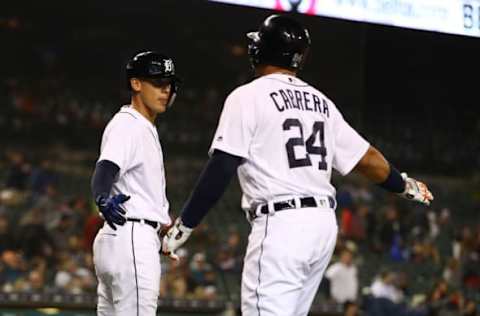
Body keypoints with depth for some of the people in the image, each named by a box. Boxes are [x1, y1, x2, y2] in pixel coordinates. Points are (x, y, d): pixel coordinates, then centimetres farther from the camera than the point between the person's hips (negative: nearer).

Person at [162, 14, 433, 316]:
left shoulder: (248, 97, -4)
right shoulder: (321, 102, 15)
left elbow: (220, 170, -11)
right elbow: (367, 158, 20)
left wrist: (183, 225, -6)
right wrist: (405, 184, 38)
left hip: (281, 224, -7)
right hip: (324, 223, 7)